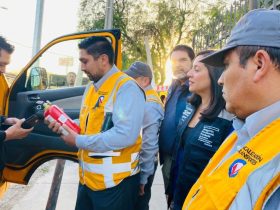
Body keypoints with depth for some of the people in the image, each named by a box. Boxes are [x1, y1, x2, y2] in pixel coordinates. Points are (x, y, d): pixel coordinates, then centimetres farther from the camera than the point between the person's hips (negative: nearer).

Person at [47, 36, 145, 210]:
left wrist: (79, 141, -20)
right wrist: (65, 125, 0)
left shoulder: (127, 88, -19)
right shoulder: (91, 87, 10)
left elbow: (125, 135, -29)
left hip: (114, 183, -8)